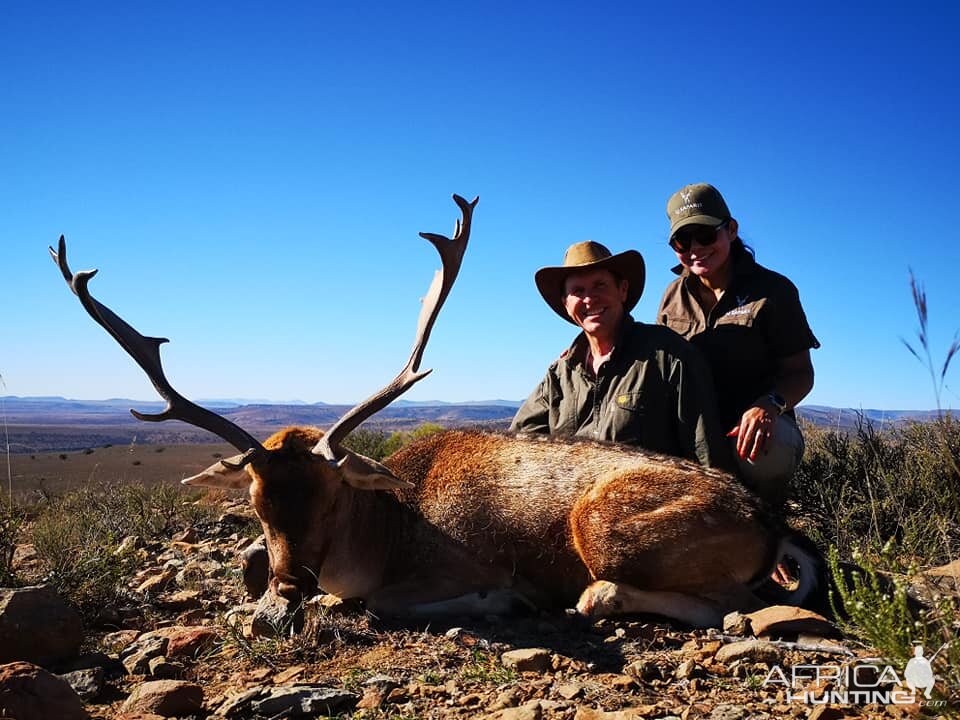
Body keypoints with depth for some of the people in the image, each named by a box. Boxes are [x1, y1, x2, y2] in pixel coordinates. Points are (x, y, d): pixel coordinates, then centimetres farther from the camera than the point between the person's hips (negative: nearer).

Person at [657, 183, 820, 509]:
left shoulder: (773, 289, 0)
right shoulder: (674, 295, 13)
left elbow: (800, 372, -2)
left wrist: (770, 404, -24)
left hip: (759, 425, -3)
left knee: (767, 453, -39)